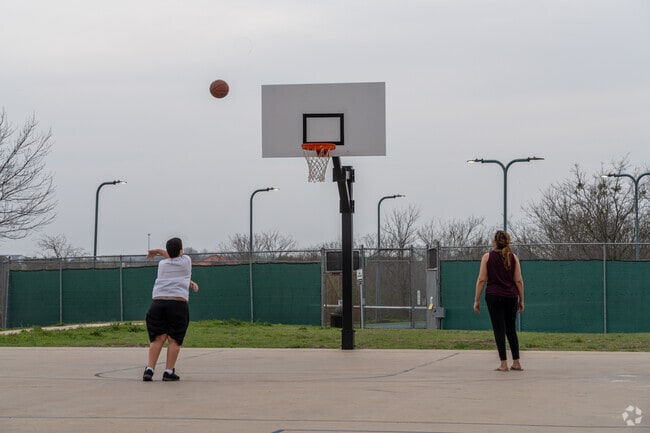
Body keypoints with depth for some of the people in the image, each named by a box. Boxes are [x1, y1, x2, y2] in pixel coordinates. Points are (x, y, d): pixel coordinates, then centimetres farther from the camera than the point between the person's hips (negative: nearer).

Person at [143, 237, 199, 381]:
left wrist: (189, 282, 28)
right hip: (178, 303, -3)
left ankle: (149, 369, -7)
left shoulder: (162, 264, 17)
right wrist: (158, 251, 38)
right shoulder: (186, 260, 10)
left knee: (158, 338, 3)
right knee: (174, 340, 1)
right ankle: (169, 371, -2)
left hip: (158, 302, 3)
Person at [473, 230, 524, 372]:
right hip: (511, 296, 3)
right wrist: (521, 300, 10)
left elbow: (481, 280, -4)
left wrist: (477, 300, 0)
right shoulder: (513, 258, 6)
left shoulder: (488, 257, -1)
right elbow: (519, 281, 4)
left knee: (499, 330, -1)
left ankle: (504, 364, -5)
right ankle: (516, 363, 13)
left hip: (493, 296, -3)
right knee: (511, 329, 13)